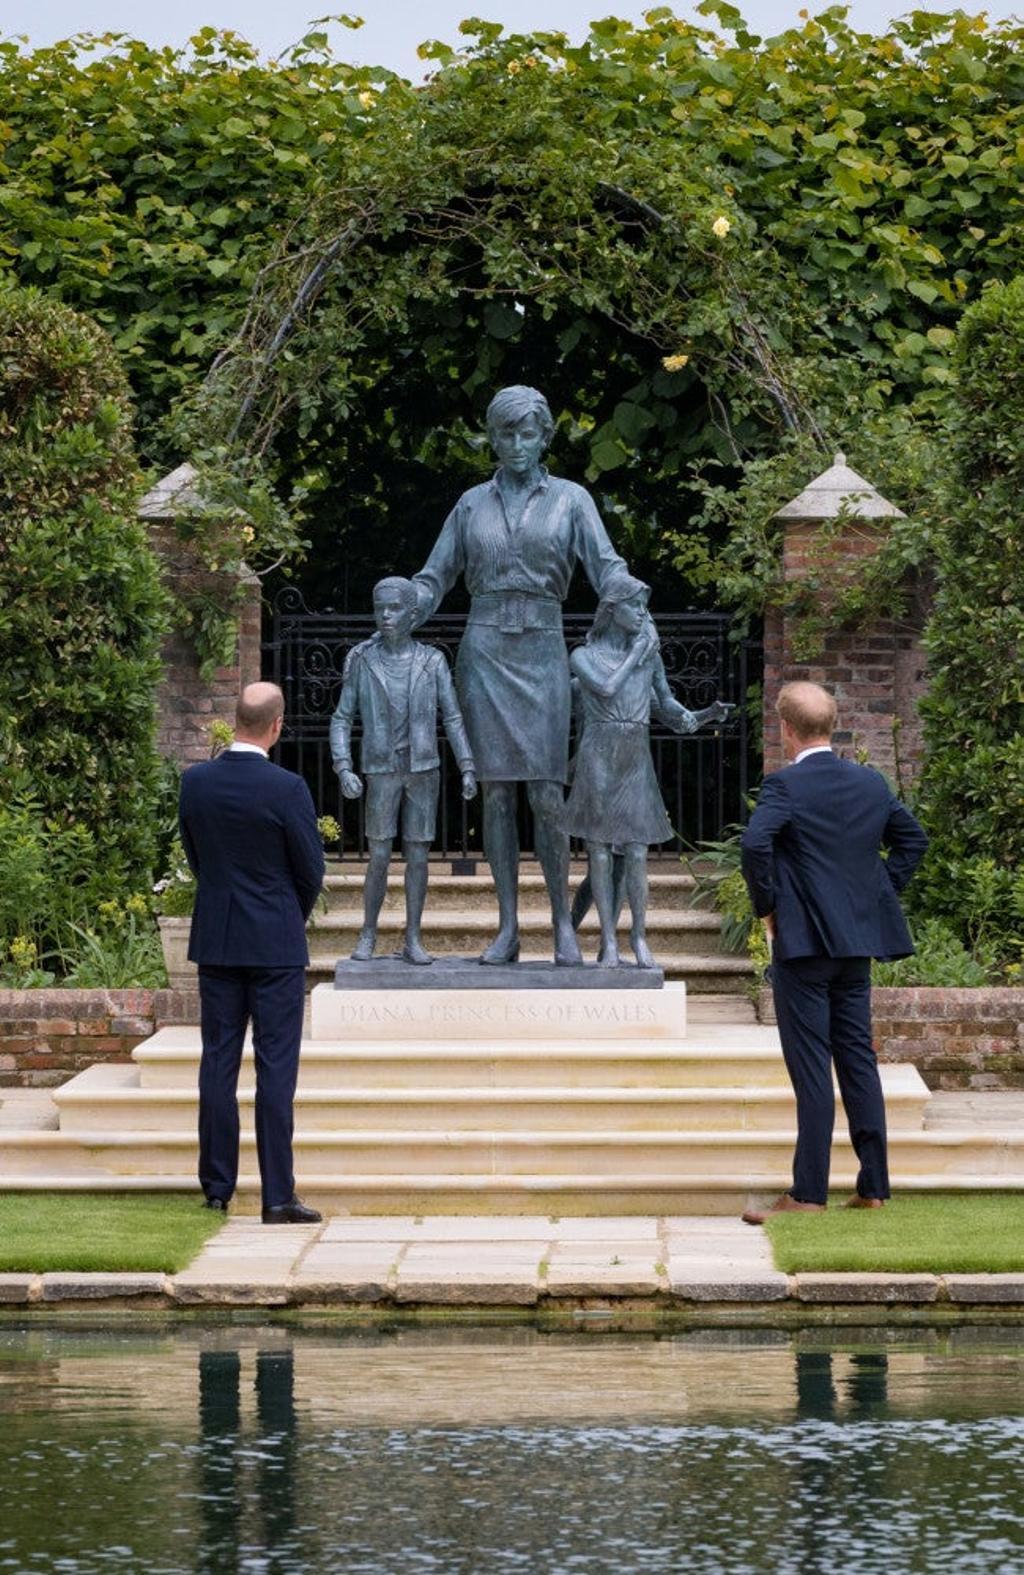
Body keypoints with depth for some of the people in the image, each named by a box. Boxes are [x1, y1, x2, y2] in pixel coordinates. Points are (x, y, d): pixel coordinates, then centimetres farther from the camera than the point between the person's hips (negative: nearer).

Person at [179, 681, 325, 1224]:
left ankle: (217, 1187, 11)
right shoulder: (286, 788, -15)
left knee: (218, 1062, 9)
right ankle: (277, 1195, -3)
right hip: (275, 944, -4)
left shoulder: (195, 782, -2)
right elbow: (311, 870, -7)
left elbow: (195, 856, 9)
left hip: (216, 940, 4)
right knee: (276, 1067, -2)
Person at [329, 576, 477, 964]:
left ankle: (413, 940, 10)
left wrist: (468, 770, -10)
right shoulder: (361, 660, -3)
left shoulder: (432, 662, -2)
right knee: (379, 859, -3)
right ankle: (368, 935, 13)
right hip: (381, 773, -1)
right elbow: (342, 720, -1)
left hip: (424, 771, 1)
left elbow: (453, 718, -1)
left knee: (418, 856, 2)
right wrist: (343, 770, -14)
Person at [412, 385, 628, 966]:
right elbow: (434, 579, 13)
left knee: (547, 793, -8)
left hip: (542, 651, -2)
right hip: (485, 651, 2)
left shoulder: (571, 499, 6)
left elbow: (606, 566, -4)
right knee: (496, 791, 0)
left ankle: (564, 923, 1)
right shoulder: (473, 504, 12)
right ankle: (508, 927, 2)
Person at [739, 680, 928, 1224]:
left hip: (803, 940, -6)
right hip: (859, 941, 6)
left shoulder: (785, 785, -12)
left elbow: (754, 843, -26)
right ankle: (873, 1188, 12)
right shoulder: (871, 783, 9)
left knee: (811, 1068, -5)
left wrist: (766, 905, -12)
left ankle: (808, 1193, -5)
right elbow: (912, 838, 19)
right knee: (858, 1060, 11)